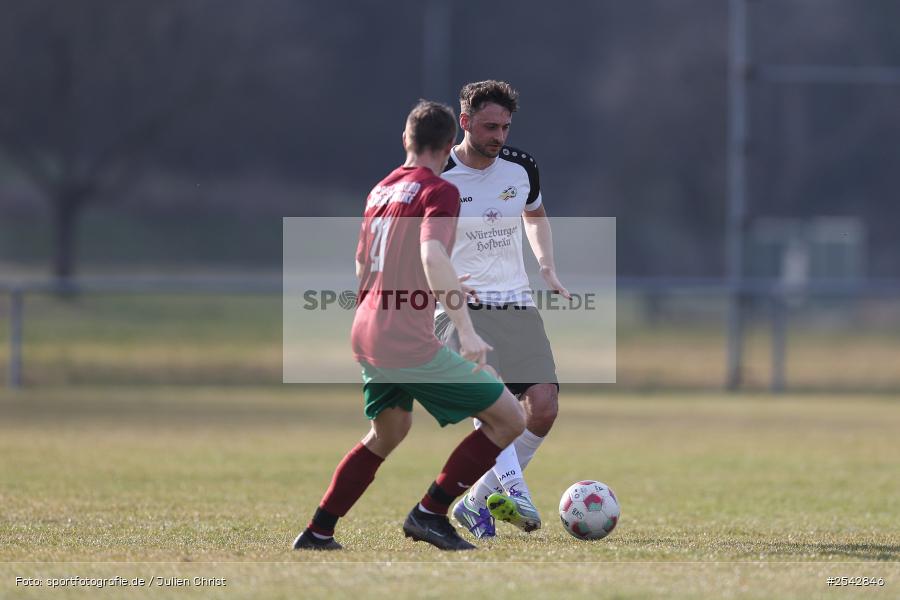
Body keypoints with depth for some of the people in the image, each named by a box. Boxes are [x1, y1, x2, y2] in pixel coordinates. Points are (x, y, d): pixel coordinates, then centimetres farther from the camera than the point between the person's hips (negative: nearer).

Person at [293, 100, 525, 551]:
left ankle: (317, 532, 27)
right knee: (508, 419, -2)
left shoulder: (380, 190, 15)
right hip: (409, 342, -9)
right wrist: (466, 329, -32)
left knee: (388, 433, 30)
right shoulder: (439, 191, -9)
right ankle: (430, 513, -2)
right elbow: (432, 255, -26)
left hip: (366, 339, 9)